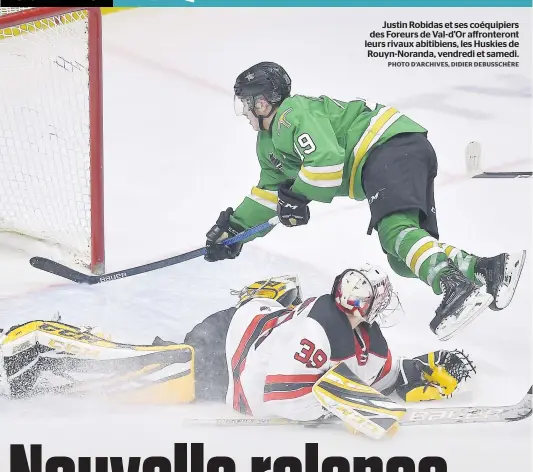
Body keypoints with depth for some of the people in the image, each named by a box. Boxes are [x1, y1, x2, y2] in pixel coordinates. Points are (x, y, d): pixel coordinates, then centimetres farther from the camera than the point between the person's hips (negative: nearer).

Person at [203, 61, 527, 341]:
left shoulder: (293, 113, -9)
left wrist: (296, 197, -8)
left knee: (395, 229, -30)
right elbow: (270, 190, 31)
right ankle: (487, 269, -11)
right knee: (403, 257, 0)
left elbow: (327, 162, -23)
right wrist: (235, 227, 25)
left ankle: (456, 287, -47)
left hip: (394, 147, -9)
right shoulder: (270, 141, 24)